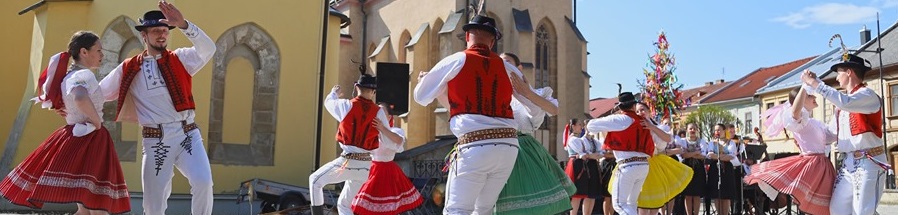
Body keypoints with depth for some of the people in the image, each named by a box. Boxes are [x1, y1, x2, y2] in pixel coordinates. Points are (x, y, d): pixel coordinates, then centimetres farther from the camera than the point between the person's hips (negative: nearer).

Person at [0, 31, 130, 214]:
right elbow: (81, 98, -37)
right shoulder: (84, 75, -14)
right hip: (87, 141, -10)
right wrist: (97, 122, -22)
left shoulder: (68, 75, 14)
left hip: (75, 138, 10)